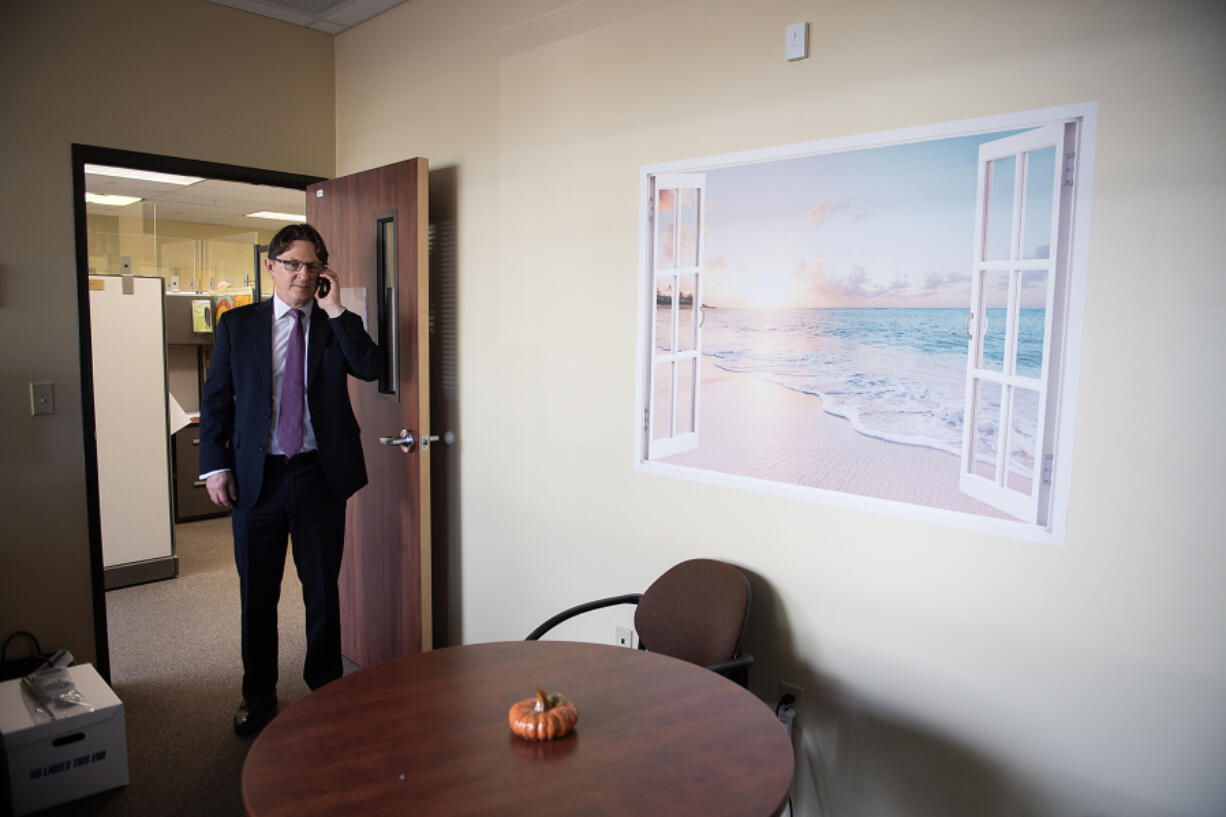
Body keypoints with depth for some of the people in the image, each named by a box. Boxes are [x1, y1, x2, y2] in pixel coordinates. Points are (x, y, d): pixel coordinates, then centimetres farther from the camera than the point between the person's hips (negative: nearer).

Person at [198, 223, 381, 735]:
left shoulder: (339, 325, 5)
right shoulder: (237, 324, 6)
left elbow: (371, 368, -14)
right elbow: (215, 399, 6)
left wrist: (335, 310, -13)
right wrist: (215, 466, -2)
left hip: (320, 476, 0)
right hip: (256, 476, 1)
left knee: (322, 590, 10)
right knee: (257, 594, 12)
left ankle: (326, 688, 28)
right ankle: (258, 695, 31)